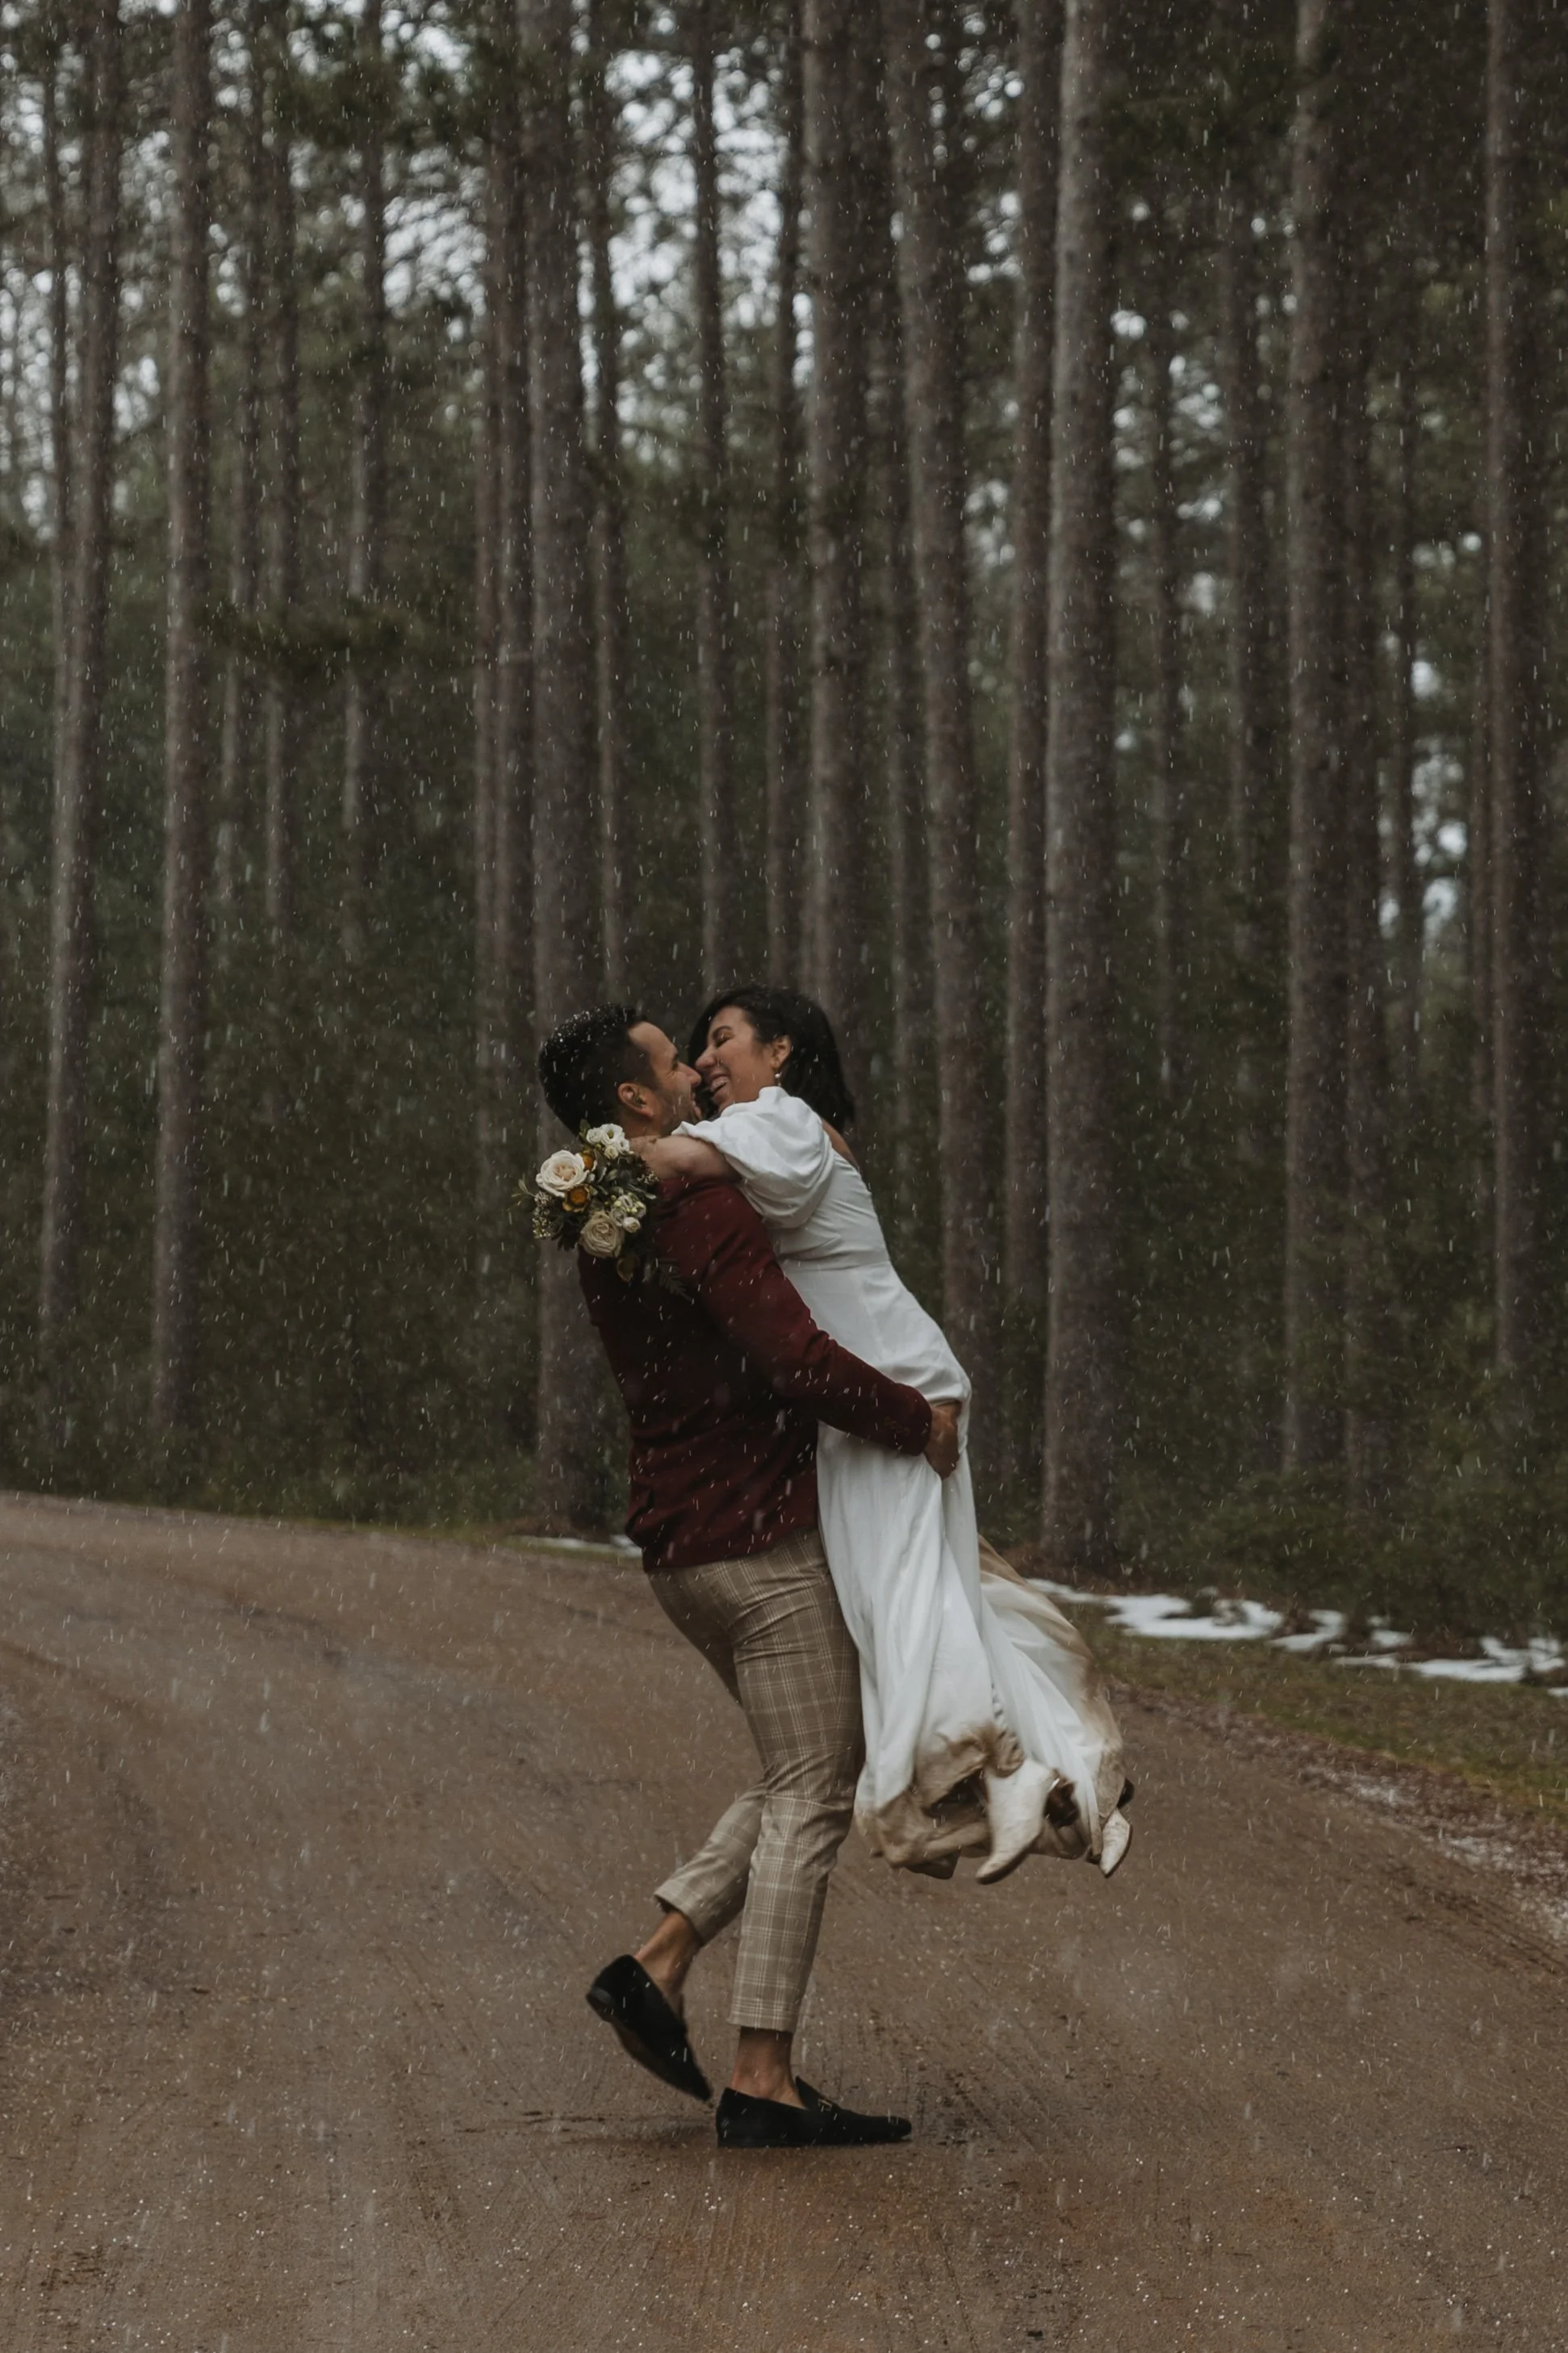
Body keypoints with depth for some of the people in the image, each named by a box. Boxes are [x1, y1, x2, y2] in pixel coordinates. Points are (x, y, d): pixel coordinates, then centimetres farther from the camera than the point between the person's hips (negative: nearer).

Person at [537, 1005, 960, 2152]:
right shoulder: (702, 1211, -17)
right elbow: (799, 1361, -27)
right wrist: (921, 1423, -11)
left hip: (684, 1549, 10)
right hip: (764, 1540, -9)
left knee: (817, 1773, 18)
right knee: (812, 1800, -4)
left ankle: (659, 1965, 7)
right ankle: (763, 2082, -5)